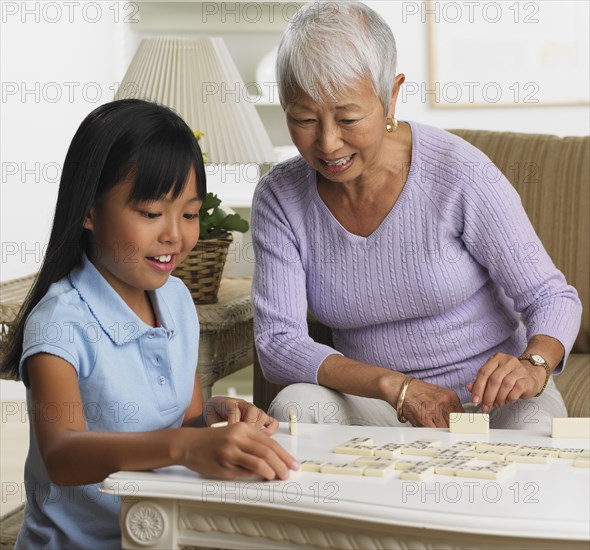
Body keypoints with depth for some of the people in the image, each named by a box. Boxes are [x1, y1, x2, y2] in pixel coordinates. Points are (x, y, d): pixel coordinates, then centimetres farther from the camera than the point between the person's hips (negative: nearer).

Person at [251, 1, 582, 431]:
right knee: (294, 407, -29)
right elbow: (277, 345, -13)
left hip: (492, 396, -1)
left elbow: (553, 298, -8)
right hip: (374, 404, 2)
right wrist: (395, 386, -28)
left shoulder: (458, 173, -15)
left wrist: (533, 366, -32)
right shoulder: (279, 197, -6)